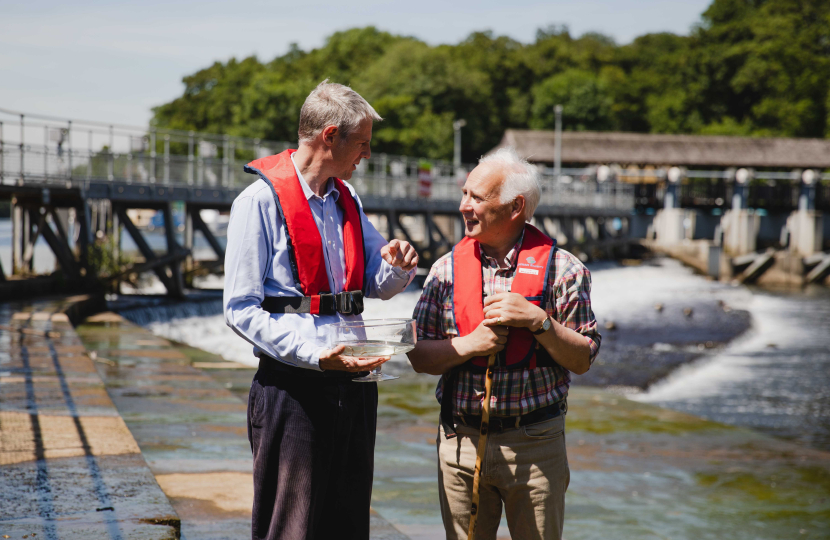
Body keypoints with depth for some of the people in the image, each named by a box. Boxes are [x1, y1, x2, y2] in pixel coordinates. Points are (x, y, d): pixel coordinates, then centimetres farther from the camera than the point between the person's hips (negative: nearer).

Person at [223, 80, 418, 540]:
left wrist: (398, 266, -1)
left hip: (353, 383, 7)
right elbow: (241, 310, -12)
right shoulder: (261, 201, -8)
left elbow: (377, 286, 23)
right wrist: (316, 355, -22)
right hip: (292, 389, -7)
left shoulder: (347, 199, 15)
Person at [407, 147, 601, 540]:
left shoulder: (561, 268, -2)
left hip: (535, 446, -2)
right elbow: (419, 356, 4)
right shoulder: (447, 268, 5)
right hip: (460, 443, 2)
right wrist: (469, 344, -12)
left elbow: (582, 360, -3)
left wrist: (537, 321, -17)